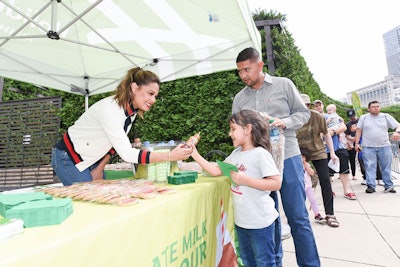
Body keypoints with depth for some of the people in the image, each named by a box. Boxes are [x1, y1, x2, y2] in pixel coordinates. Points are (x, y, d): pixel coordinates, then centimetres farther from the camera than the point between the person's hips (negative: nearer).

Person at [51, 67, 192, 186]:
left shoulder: (132, 110, -7)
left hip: (93, 159, 7)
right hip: (69, 159, -7)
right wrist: (170, 156, -40)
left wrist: (100, 168, -1)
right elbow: (126, 154, -38)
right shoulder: (109, 110, -33)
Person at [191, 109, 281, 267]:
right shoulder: (236, 154, 5)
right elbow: (216, 171, 7)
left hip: (260, 222, -7)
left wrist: (245, 180, -25)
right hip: (241, 220, 7)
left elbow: (276, 183, -21)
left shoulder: (260, 154, -17)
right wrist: (196, 155, 2)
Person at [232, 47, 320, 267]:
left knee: (297, 217, 3)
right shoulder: (239, 98, 8)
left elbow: (303, 113, 5)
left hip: (287, 158, -2)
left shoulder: (284, 84, 2)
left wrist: (285, 122, -15)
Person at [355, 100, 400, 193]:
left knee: (386, 167, 6)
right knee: (370, 167, -3)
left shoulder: (386, 116, 8)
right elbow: (358, 131, 7)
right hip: (368, 147, -1)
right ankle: (371, 186, 2)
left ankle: (388, 186, 16)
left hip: (384, 146, 1)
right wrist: (357, 143, 1)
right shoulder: (363, 117, 7)